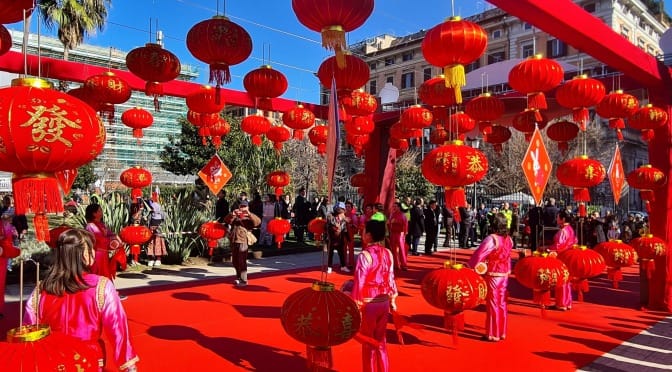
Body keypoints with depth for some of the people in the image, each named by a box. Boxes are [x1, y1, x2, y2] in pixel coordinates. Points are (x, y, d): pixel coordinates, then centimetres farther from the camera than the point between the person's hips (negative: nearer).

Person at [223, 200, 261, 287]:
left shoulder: (249, 217, 5)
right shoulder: (234, 217, 18)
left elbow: (258, 221, -12)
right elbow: (226, 220, 3)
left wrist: (250, 214, -24)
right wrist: (232, 214, -15)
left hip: (243, 241, -5)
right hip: (234, 241, 5)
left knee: (242, 261, -7)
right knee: (235, 261, 14)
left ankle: (244, 280, -1)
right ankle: (238, 277, 30)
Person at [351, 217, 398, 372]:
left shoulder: (364, 255, -19)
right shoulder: (388, 253, 0)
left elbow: (359, 282, -19)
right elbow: (391, 279, 7)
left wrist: (355, 304, -12)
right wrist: (392, 300, 16)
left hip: (368, 304, -6)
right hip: (384, 302, 6)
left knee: (368, 343, 10)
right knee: (381, 341, 19)